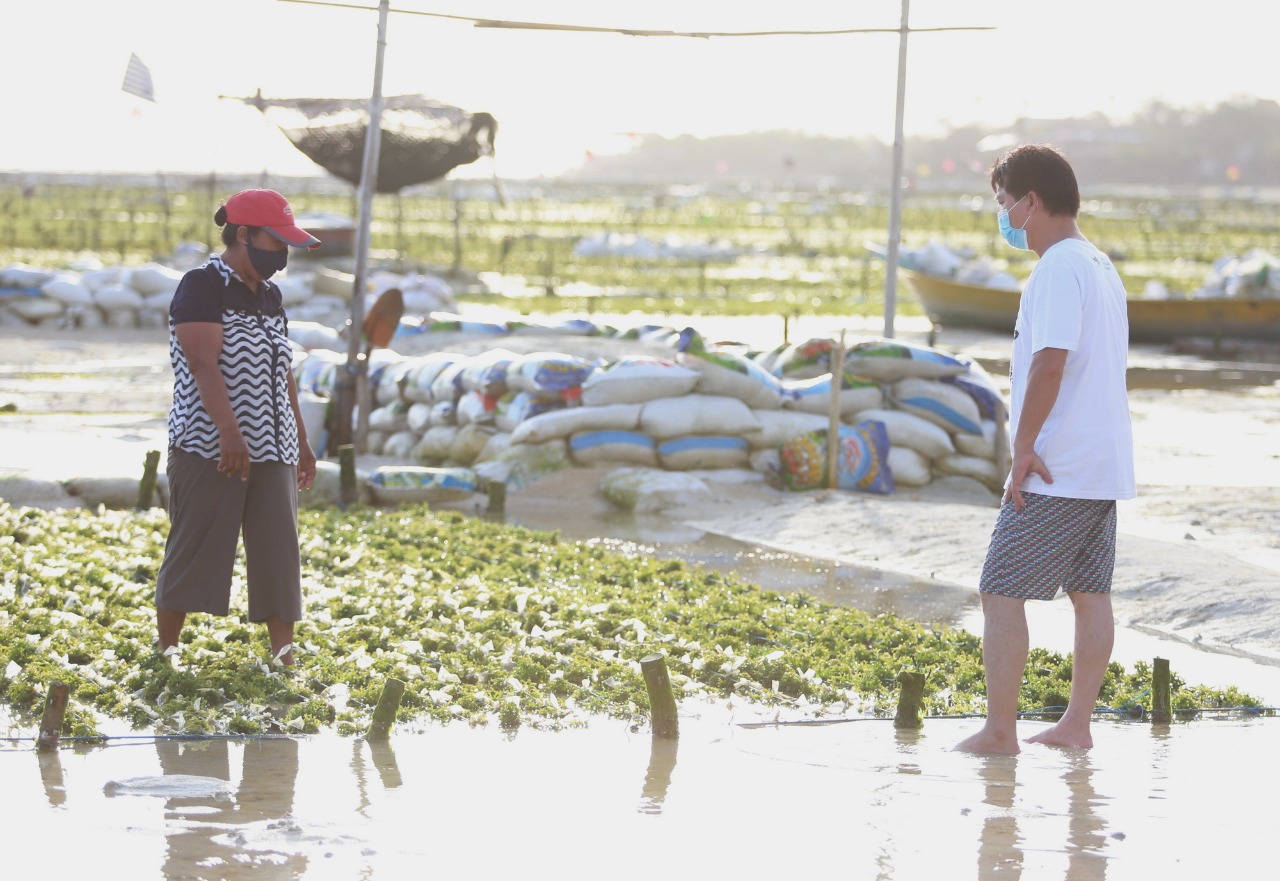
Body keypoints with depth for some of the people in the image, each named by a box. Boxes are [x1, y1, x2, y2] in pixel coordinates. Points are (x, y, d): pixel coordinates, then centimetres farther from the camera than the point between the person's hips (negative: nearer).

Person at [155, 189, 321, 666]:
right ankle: (166, 654, 6)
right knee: (194, 549, -2)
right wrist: (230, 431, -32)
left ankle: (284, 655, 3)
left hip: (271, 449, 7)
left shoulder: (270, 296, 15)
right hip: (208, 448, -7)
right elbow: (204, 364, -21)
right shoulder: (202, 287, -9)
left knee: (278, 552, 2)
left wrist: (301, 442, 21)